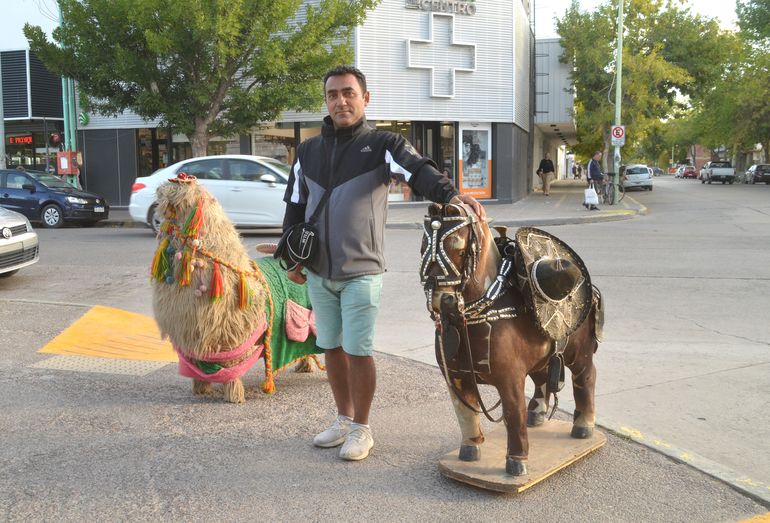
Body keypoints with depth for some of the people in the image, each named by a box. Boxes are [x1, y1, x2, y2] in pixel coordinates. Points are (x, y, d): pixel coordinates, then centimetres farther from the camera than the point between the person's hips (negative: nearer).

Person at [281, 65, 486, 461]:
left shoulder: (382, 145, -4)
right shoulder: (308, 150, 11)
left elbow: (420, 171, -23)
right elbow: (295, 206, 18)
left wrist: (451, 195, -43)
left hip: (360, 272, -5)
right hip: (317, 272, 5)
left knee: (358, 351, -1)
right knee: (331, 347, 14)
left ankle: (361, 429, 17)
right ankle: (344, 419, 31)